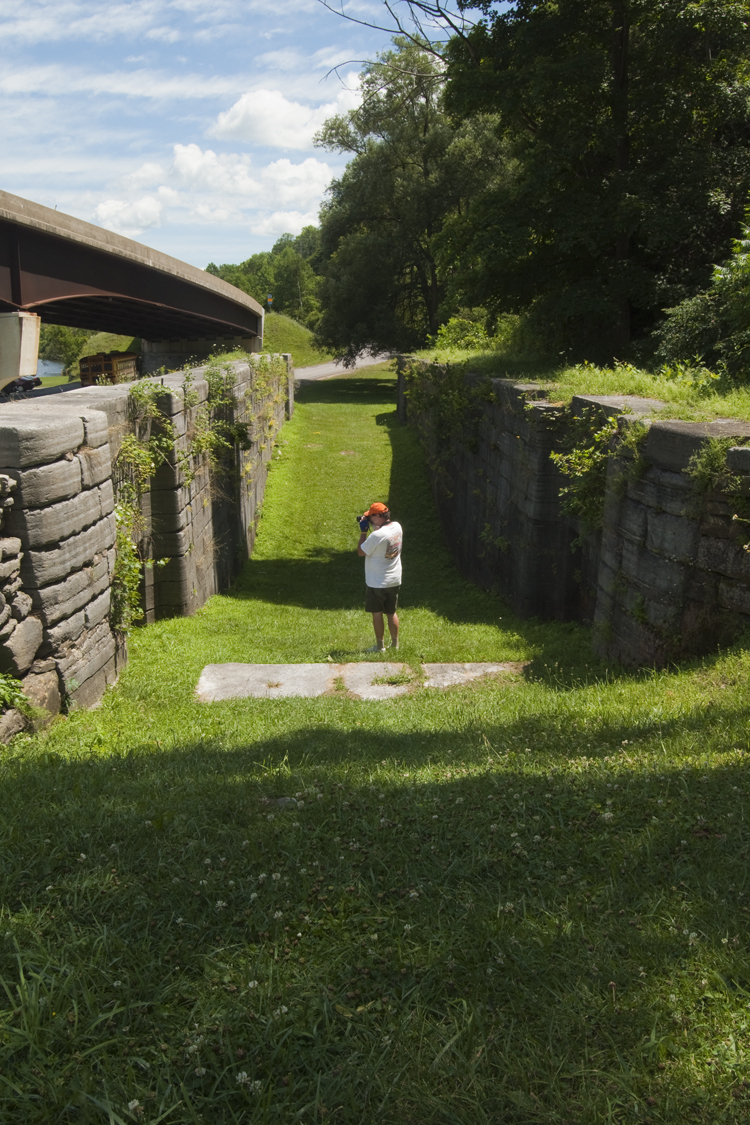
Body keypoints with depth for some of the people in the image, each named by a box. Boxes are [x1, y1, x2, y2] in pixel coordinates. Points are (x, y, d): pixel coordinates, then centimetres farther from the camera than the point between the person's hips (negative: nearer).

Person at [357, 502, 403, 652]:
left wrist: (363, 531, -9)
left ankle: (380, 646, 14)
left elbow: (361, 552, -13)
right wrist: (371, 525, 6)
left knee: (377, 614, 7)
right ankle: (395, 643, 25)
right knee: (392, 612, 17)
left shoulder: (377, 535, -26)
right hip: (395, 581, 7)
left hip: (378, 583, -7)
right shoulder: (397, 527, -3)